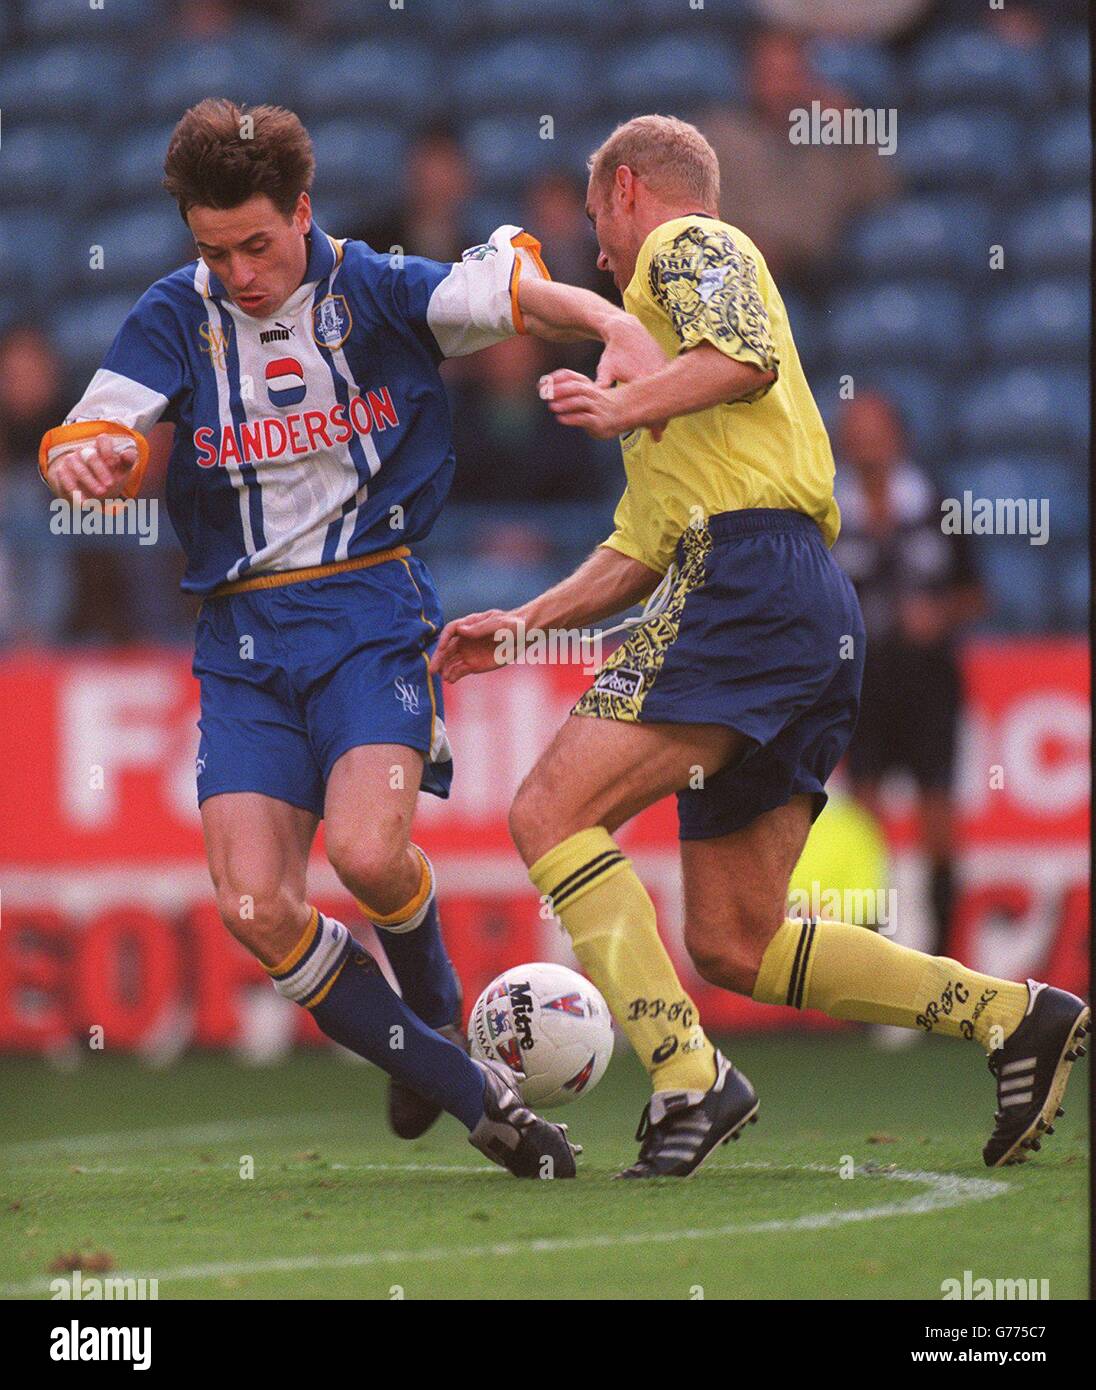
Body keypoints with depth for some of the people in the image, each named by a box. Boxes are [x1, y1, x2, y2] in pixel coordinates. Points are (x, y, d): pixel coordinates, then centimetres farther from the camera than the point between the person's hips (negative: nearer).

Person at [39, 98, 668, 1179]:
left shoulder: (375, 290, -3)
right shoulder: (177, 317, 2)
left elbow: (513, 289, -11)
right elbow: (87, 441, -6)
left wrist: (615, 325, -32)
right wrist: (84, 460, -31)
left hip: (370, 610, -3)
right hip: (240, 634, 3)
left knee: (368, 853, -26)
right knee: (255, 909, -12)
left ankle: (437, 1013, 11)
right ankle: (479, 1098, 2)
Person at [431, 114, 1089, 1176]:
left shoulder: (687, 244, 7)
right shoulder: (657, 324, 36)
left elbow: (748, 356, -17)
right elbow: (637, 553, 36)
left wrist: (628, 406, -27)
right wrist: (525, 623, 27)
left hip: (752, 582, -10)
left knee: (551, 811, -16)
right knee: (732, 946, 5)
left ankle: (686, 1080, -25)